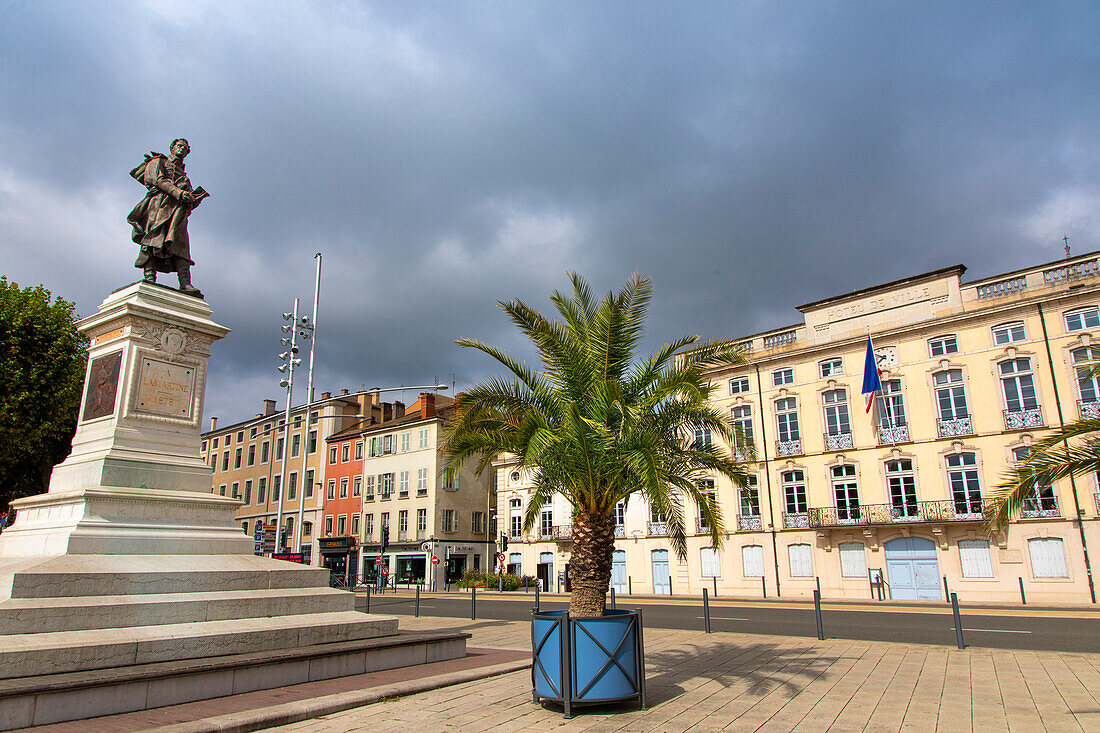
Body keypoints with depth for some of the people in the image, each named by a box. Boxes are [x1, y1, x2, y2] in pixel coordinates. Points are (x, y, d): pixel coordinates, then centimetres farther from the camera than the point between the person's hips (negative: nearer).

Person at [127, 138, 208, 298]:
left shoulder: (183, 174, 37)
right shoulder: (158, 162, 22)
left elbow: (188, 197, 23)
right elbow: (158, 179, 1)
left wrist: (195, 198, -1)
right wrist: (178, 192, -13)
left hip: (178, 210, 4)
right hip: (159, 203, -4)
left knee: (180, 245, -14)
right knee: (154, 238, -22)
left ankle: (185, 284, -31)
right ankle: (149, 278, -34)